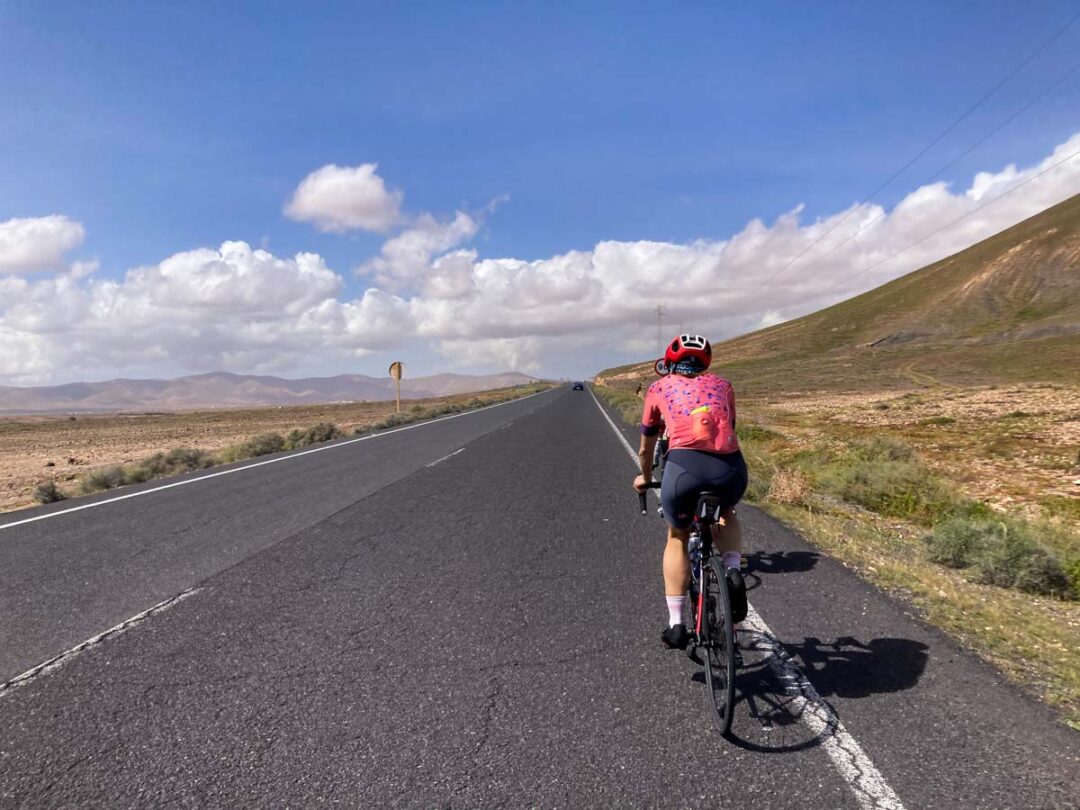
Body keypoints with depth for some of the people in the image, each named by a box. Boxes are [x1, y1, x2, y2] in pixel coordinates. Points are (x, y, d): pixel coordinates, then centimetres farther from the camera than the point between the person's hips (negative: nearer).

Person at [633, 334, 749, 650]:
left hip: (685, 467, -2)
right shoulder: (722, 385, 28)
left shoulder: (659, 388, 24)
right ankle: (733, 573, 11)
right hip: (731, 469, 2)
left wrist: (645, 478, 53)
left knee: (677, 538, 26)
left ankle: (676, 625, 21)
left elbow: (646, 449, 34)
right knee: (726, 514, 36)